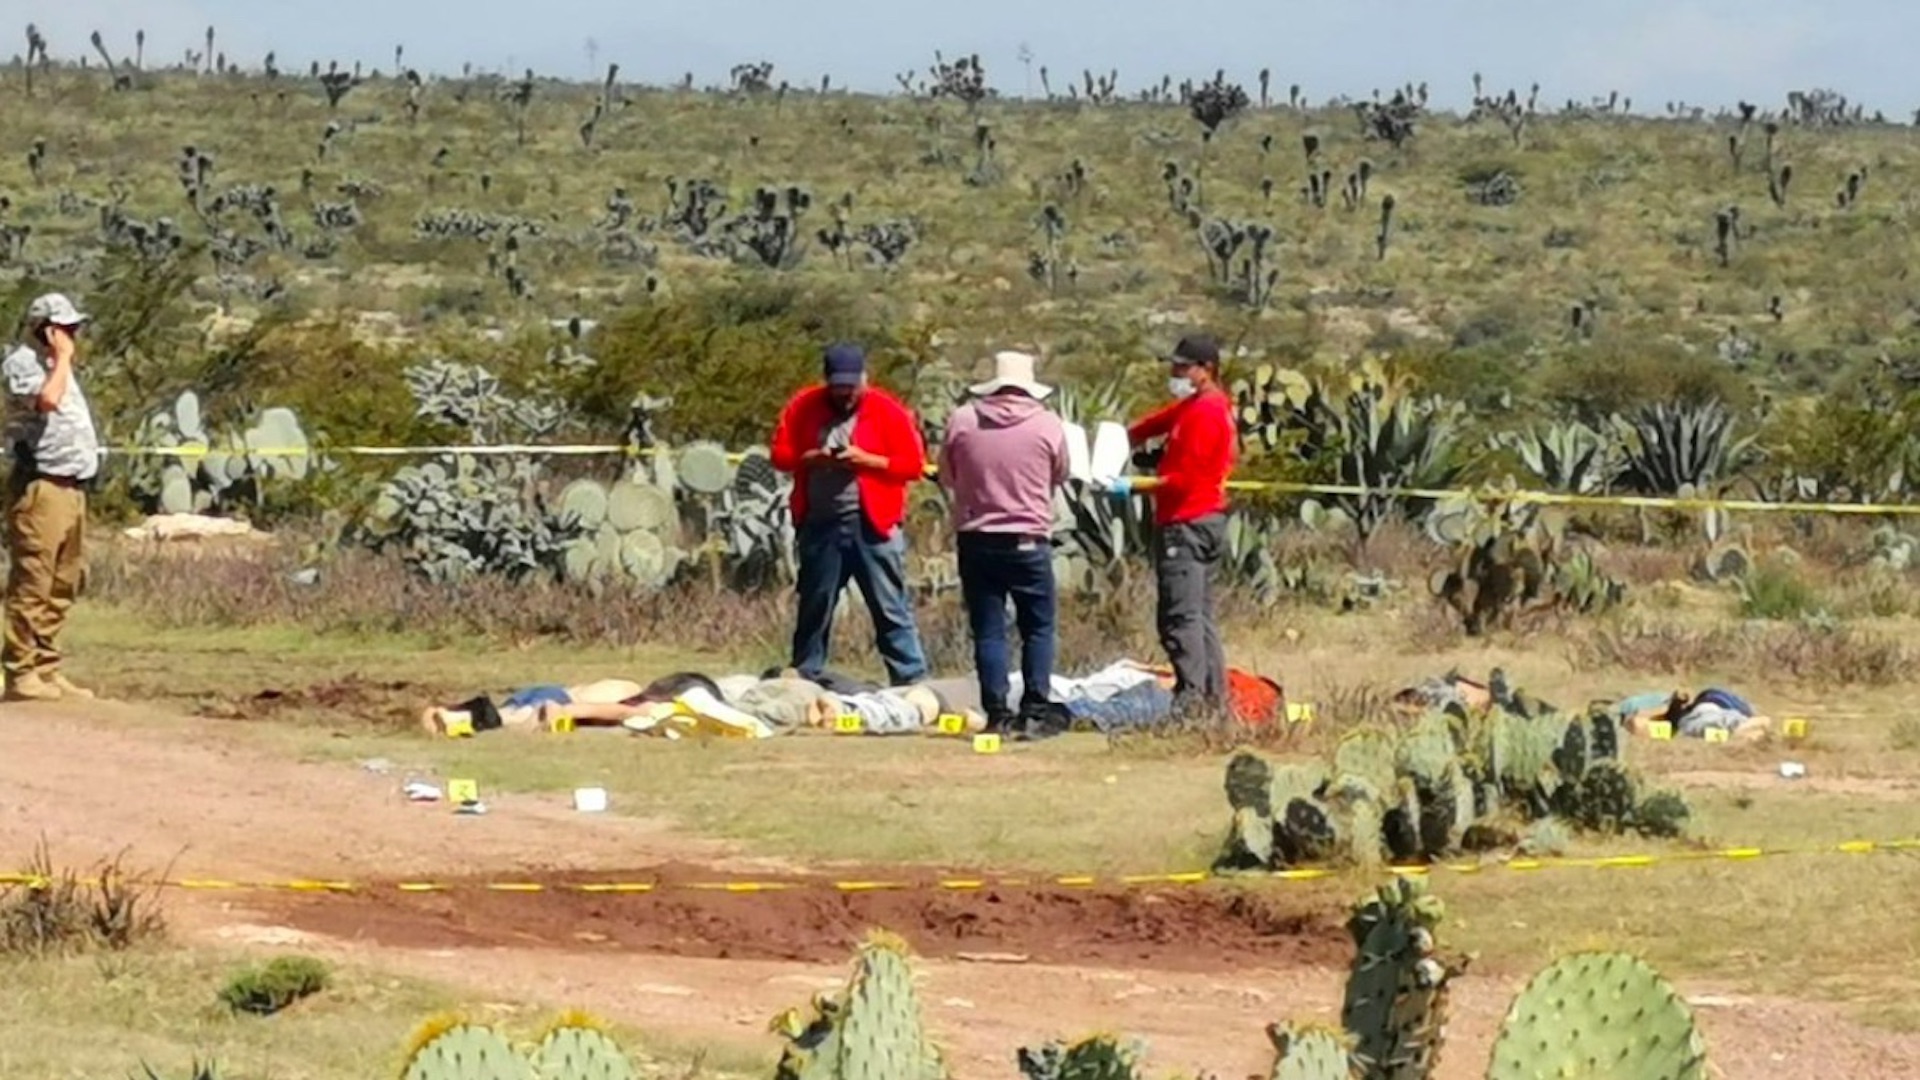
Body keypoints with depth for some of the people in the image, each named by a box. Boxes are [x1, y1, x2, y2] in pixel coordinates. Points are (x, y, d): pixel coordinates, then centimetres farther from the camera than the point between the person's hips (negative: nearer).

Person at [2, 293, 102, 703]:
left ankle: (46, 669, 15)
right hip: (39, 488, -10)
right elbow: (47, 399, -26)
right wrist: (63, 358, -16)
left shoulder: (58, 368, 22)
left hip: (71, 487, 10)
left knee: (62, 585, 11)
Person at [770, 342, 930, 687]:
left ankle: (912, 683, -4)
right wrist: (809, 457, -11)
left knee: (891, 609, -4)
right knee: (814, 608, 11)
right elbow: (779, 454, 9)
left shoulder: (888, 411, -1)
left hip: (872, 525, -3)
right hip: (819, 525, 3)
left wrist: (867, 460, -15)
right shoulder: (805, 407, 7)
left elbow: (914, 464, -3)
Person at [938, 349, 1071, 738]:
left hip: (975, 538, 1)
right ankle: (1033, 713, 0)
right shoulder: (1047, 424, -5)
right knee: (1038, 628, 8)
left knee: (988, 630, 6)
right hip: (1028, 541, -1)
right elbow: (1060, 476, 9)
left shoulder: (962, 420, -2)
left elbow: (946, 477, 8)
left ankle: (998, 714, 2)